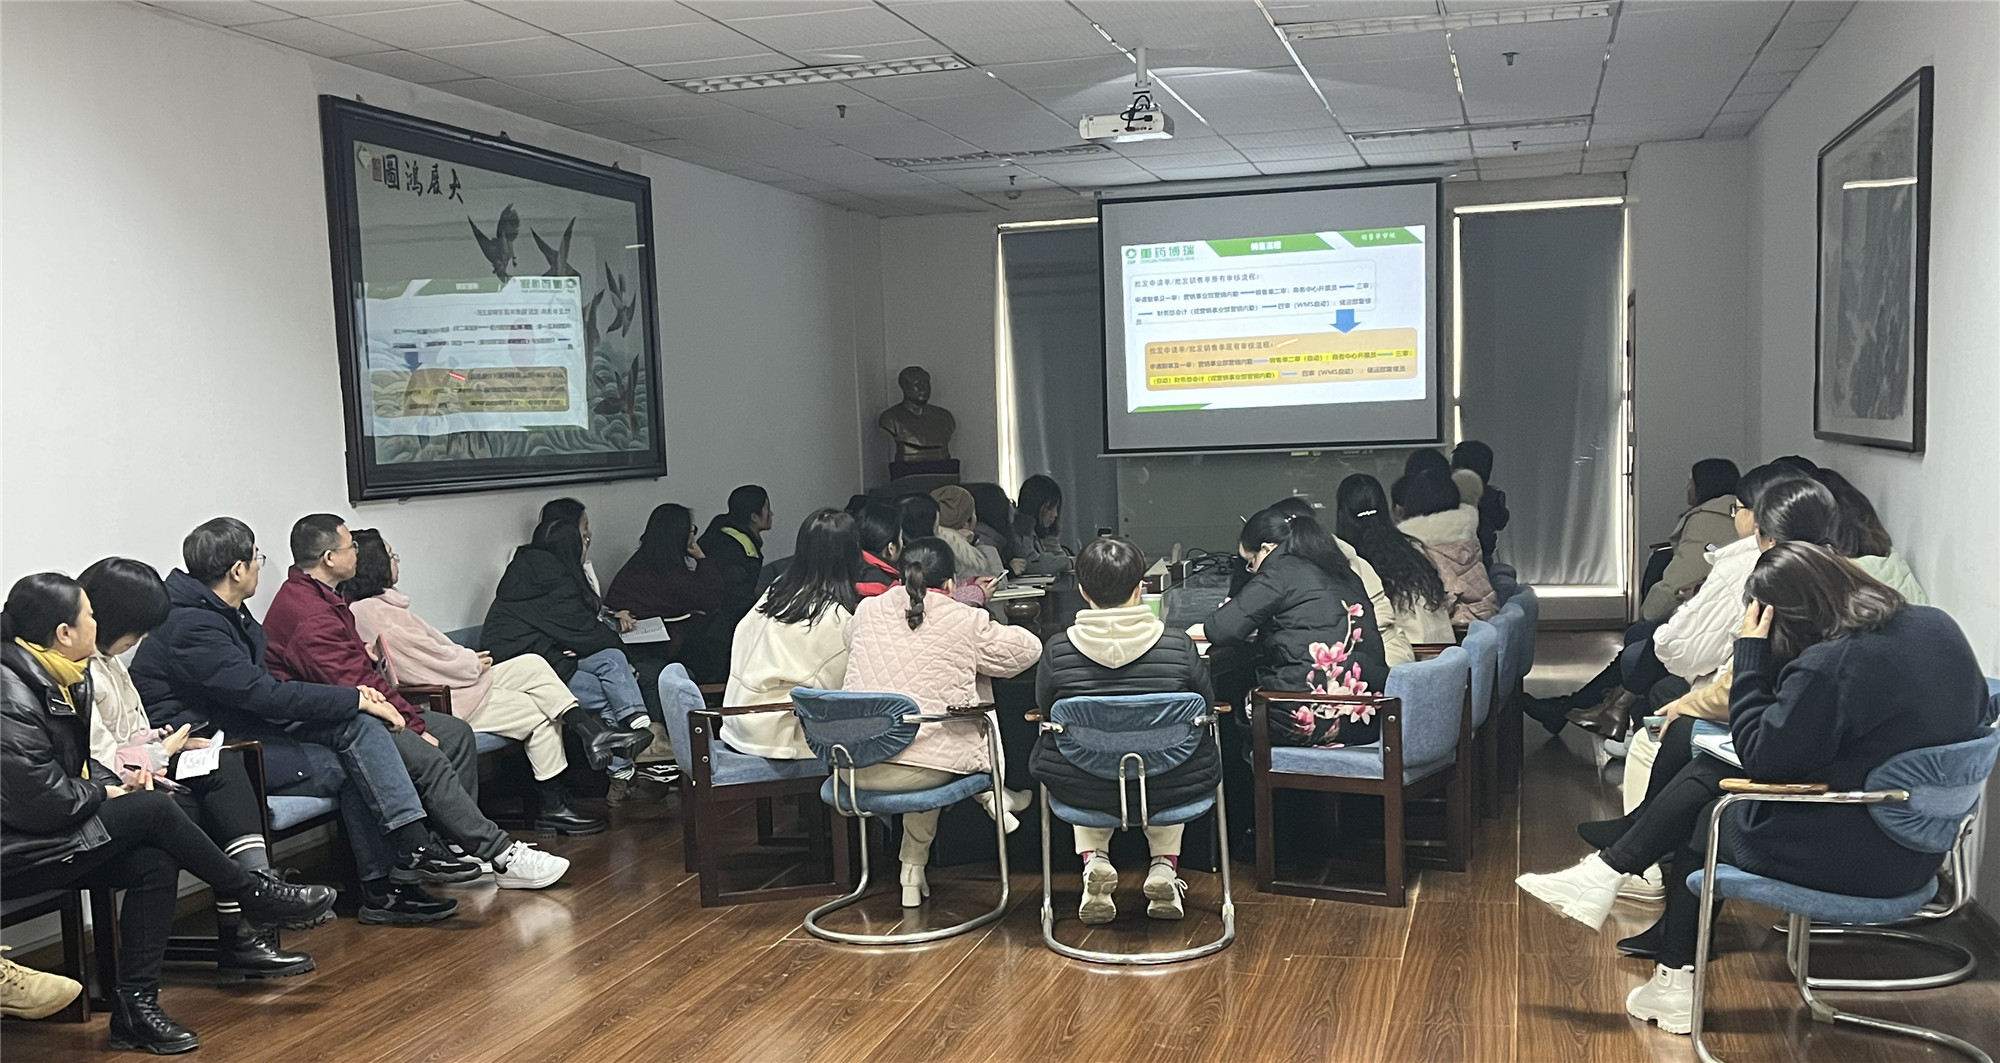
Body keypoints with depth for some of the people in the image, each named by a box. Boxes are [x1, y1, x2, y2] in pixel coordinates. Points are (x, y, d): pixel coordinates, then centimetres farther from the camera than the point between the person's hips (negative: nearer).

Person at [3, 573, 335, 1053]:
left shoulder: (57, 677, 7)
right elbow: (39, 800, -25)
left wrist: (114, 778, 0)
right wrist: (109, 793, -10)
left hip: (52, 833, 9)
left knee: (155, 862, -13)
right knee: (153, 809, -19)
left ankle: (135, 1004, -9)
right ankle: (255, 894, -1)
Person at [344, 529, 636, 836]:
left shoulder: (381, 603, 14)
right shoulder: (371, 613, -18)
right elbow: (424, 659, -20)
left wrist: (467, 659, 5)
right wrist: (472, 663, -7)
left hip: (450, 684, 10)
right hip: (438, 701, -10)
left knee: (532, 664, 0)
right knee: (540, 713, -6)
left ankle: (594, 734, -7)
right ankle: (552, 808, 2)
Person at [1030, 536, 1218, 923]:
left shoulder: (1057, 650, -15)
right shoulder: (1178, 645, -16)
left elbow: (1044, 708, 4)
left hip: (1083, 790, 0)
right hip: (1166, 789, 0)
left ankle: (1094, 862, 20)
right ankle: (1164, 867, 27)